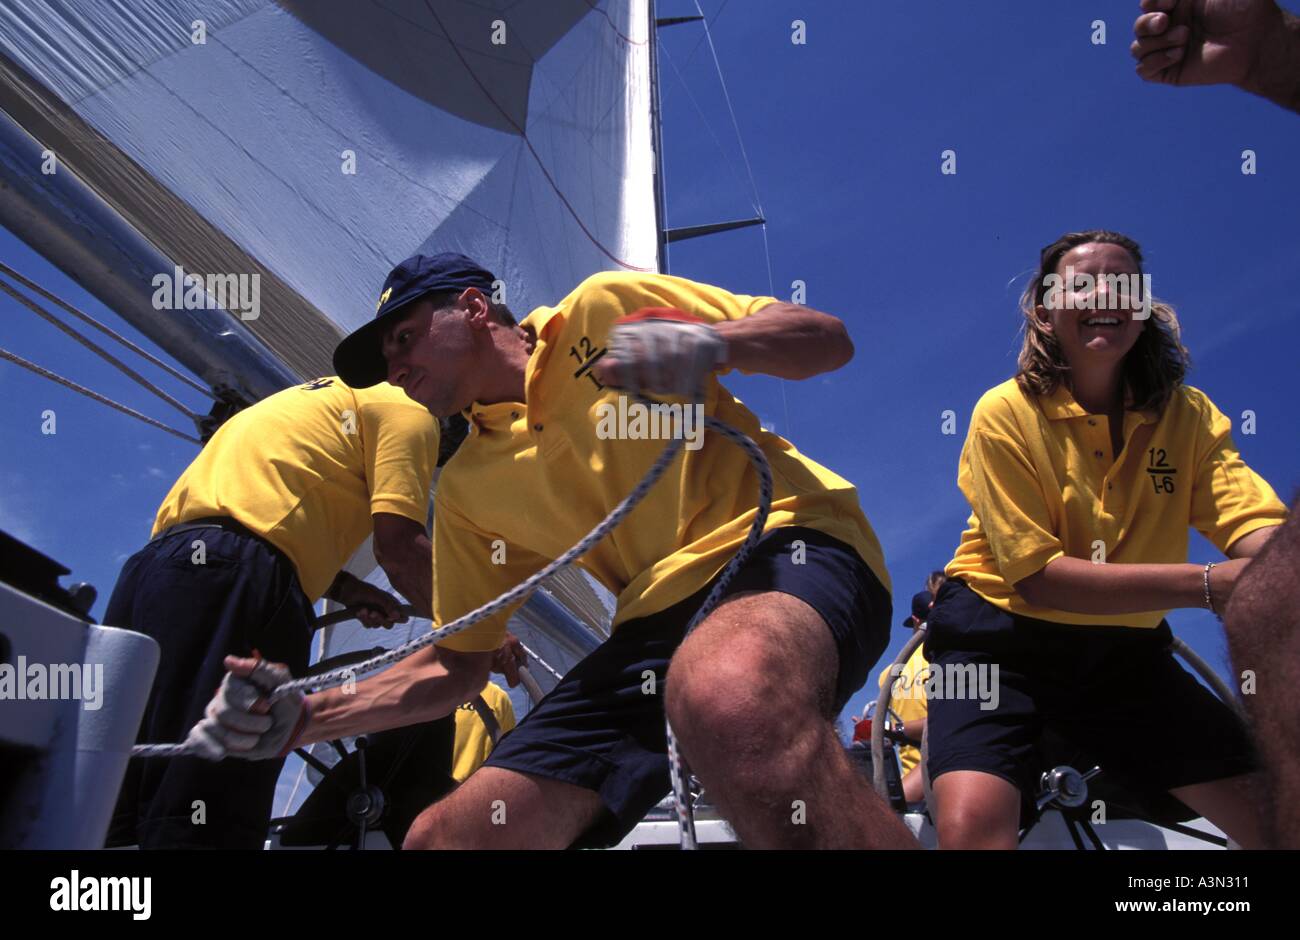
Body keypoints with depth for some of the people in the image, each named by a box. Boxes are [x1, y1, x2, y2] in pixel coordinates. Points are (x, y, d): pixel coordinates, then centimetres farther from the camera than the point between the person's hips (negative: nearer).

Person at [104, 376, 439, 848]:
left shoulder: (330, 398, 34)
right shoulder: (409, 408, 7)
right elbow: (399, 544, -5)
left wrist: (347, 589, 23)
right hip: (230, 583, -9)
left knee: (112, 821, 7)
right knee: (203, 828, -15)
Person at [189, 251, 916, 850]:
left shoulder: (604, 308, 4)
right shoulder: (467, 486, 18)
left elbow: (830, 339, -1)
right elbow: (458, 665, 21)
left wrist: (712, 342, -22)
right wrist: (309, 716, 8)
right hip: (659, 618, 6)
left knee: (725, 692, -43)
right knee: (446, 837, -7)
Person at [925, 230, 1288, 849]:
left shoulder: (1188, 415, 0)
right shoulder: (1006, 413, -12)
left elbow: (1263, 531, -14)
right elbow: (1038, 577, -19)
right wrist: (1208, 583, -29)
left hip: (1124, 652, 5)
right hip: (1003, 639, -4)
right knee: (971, 825, -29)